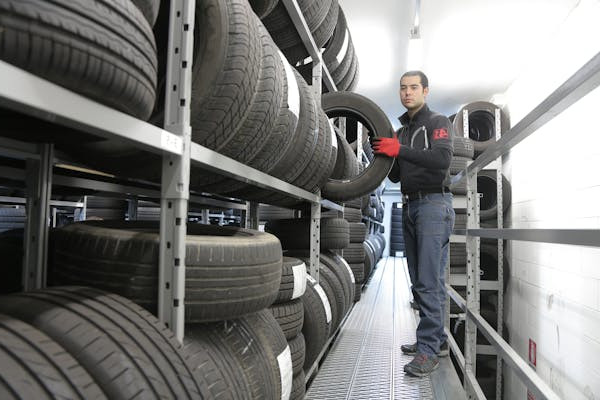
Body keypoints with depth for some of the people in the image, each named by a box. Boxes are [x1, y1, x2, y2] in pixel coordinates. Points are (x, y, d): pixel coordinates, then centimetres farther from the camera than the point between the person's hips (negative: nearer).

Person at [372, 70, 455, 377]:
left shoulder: (438, 122, 1)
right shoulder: (401, 131, 21)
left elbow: (443, 159, -18)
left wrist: (399, 150, -18)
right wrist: (383, 152, 2)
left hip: (434, 205, -7)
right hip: (409, 207, 8)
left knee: (429, 281, -10)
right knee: (420, 281, 10)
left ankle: (429, 350, -4)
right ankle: (437, 340, 21)